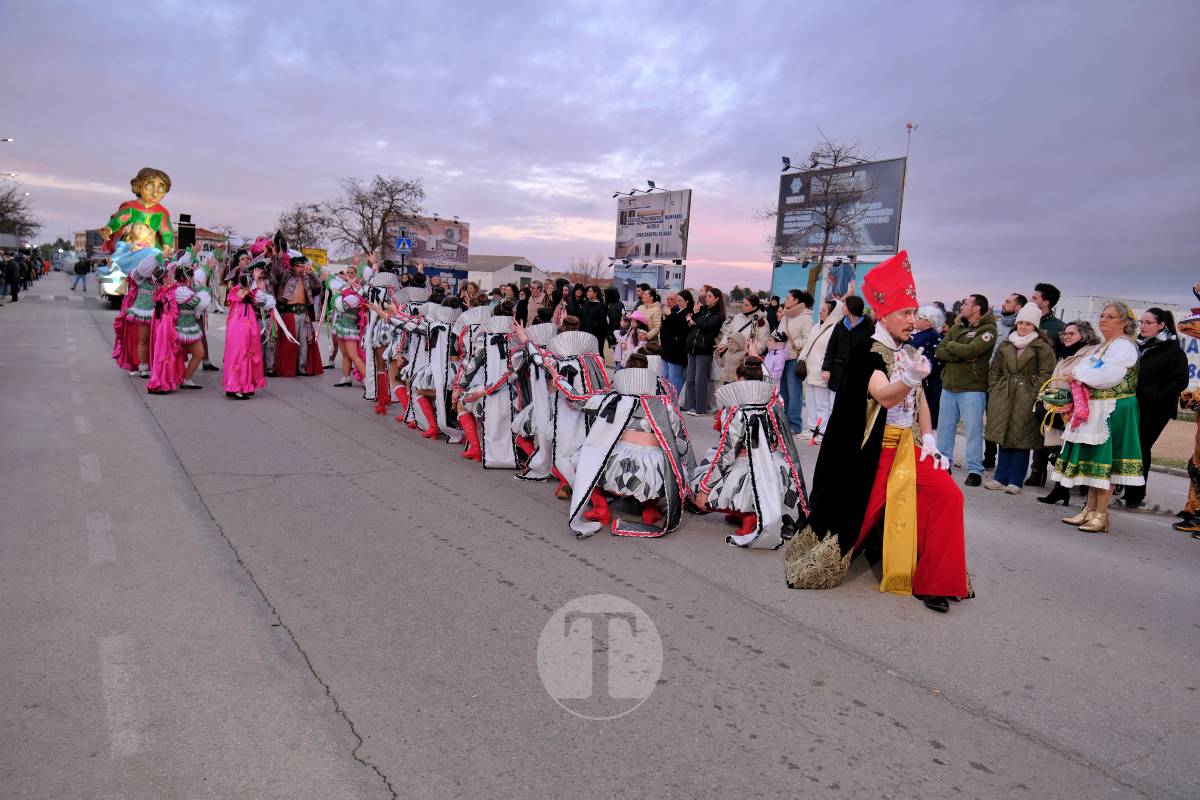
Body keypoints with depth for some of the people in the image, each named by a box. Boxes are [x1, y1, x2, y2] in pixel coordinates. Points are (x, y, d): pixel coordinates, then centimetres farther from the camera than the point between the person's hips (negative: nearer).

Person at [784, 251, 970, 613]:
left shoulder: (909, 352, 8)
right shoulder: (867, 352, -15)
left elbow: (919, 400, 14)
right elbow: (884, 396, -30)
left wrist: (929, 440, 2)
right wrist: (910, 379, -49)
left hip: (906, 447, 6)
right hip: (872, 450, -6)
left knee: (947, 495, -10)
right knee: (856, 513, 2)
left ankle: (932, 582, -1)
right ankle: (819, 563, 30)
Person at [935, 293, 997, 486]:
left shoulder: (988, 331, -6)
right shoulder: (957, 328, 13)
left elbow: (970, 350, -22)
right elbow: (939, 352, 2)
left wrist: (950, 345, -5)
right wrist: (960, 355, -13)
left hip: (972, 389, -6)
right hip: (948, 386, 6)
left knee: (973, 430, -1)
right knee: (944, 427, 12)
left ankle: (975, 470, 7)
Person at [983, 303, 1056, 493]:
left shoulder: (1043, 348, -2)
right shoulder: (1005, 346, 12)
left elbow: (1045, 374, -7)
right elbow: (994, 371, 16)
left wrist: (1035, 396, -14)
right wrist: (993, 392, 6)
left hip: (1026, 400, -4)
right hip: (1003, 398, 4)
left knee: (1021, 441, 0)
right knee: (1003, 438, 8)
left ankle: (1015, 481, 8)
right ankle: (1000, 478, 15)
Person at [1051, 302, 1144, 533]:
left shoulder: (1124, 345, -10)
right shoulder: (1104, 346, 19)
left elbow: (1108, 376, -21)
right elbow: (1091, 371, 19)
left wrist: (1079, 374, -10)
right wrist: (1080, 375, -1)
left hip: (1113, 411, -9)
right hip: (1096, 410, 9)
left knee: (1103, 460, -6)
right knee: (1092, 459, 10)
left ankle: (1101, 515, -1)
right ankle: (1090, 509, 16)